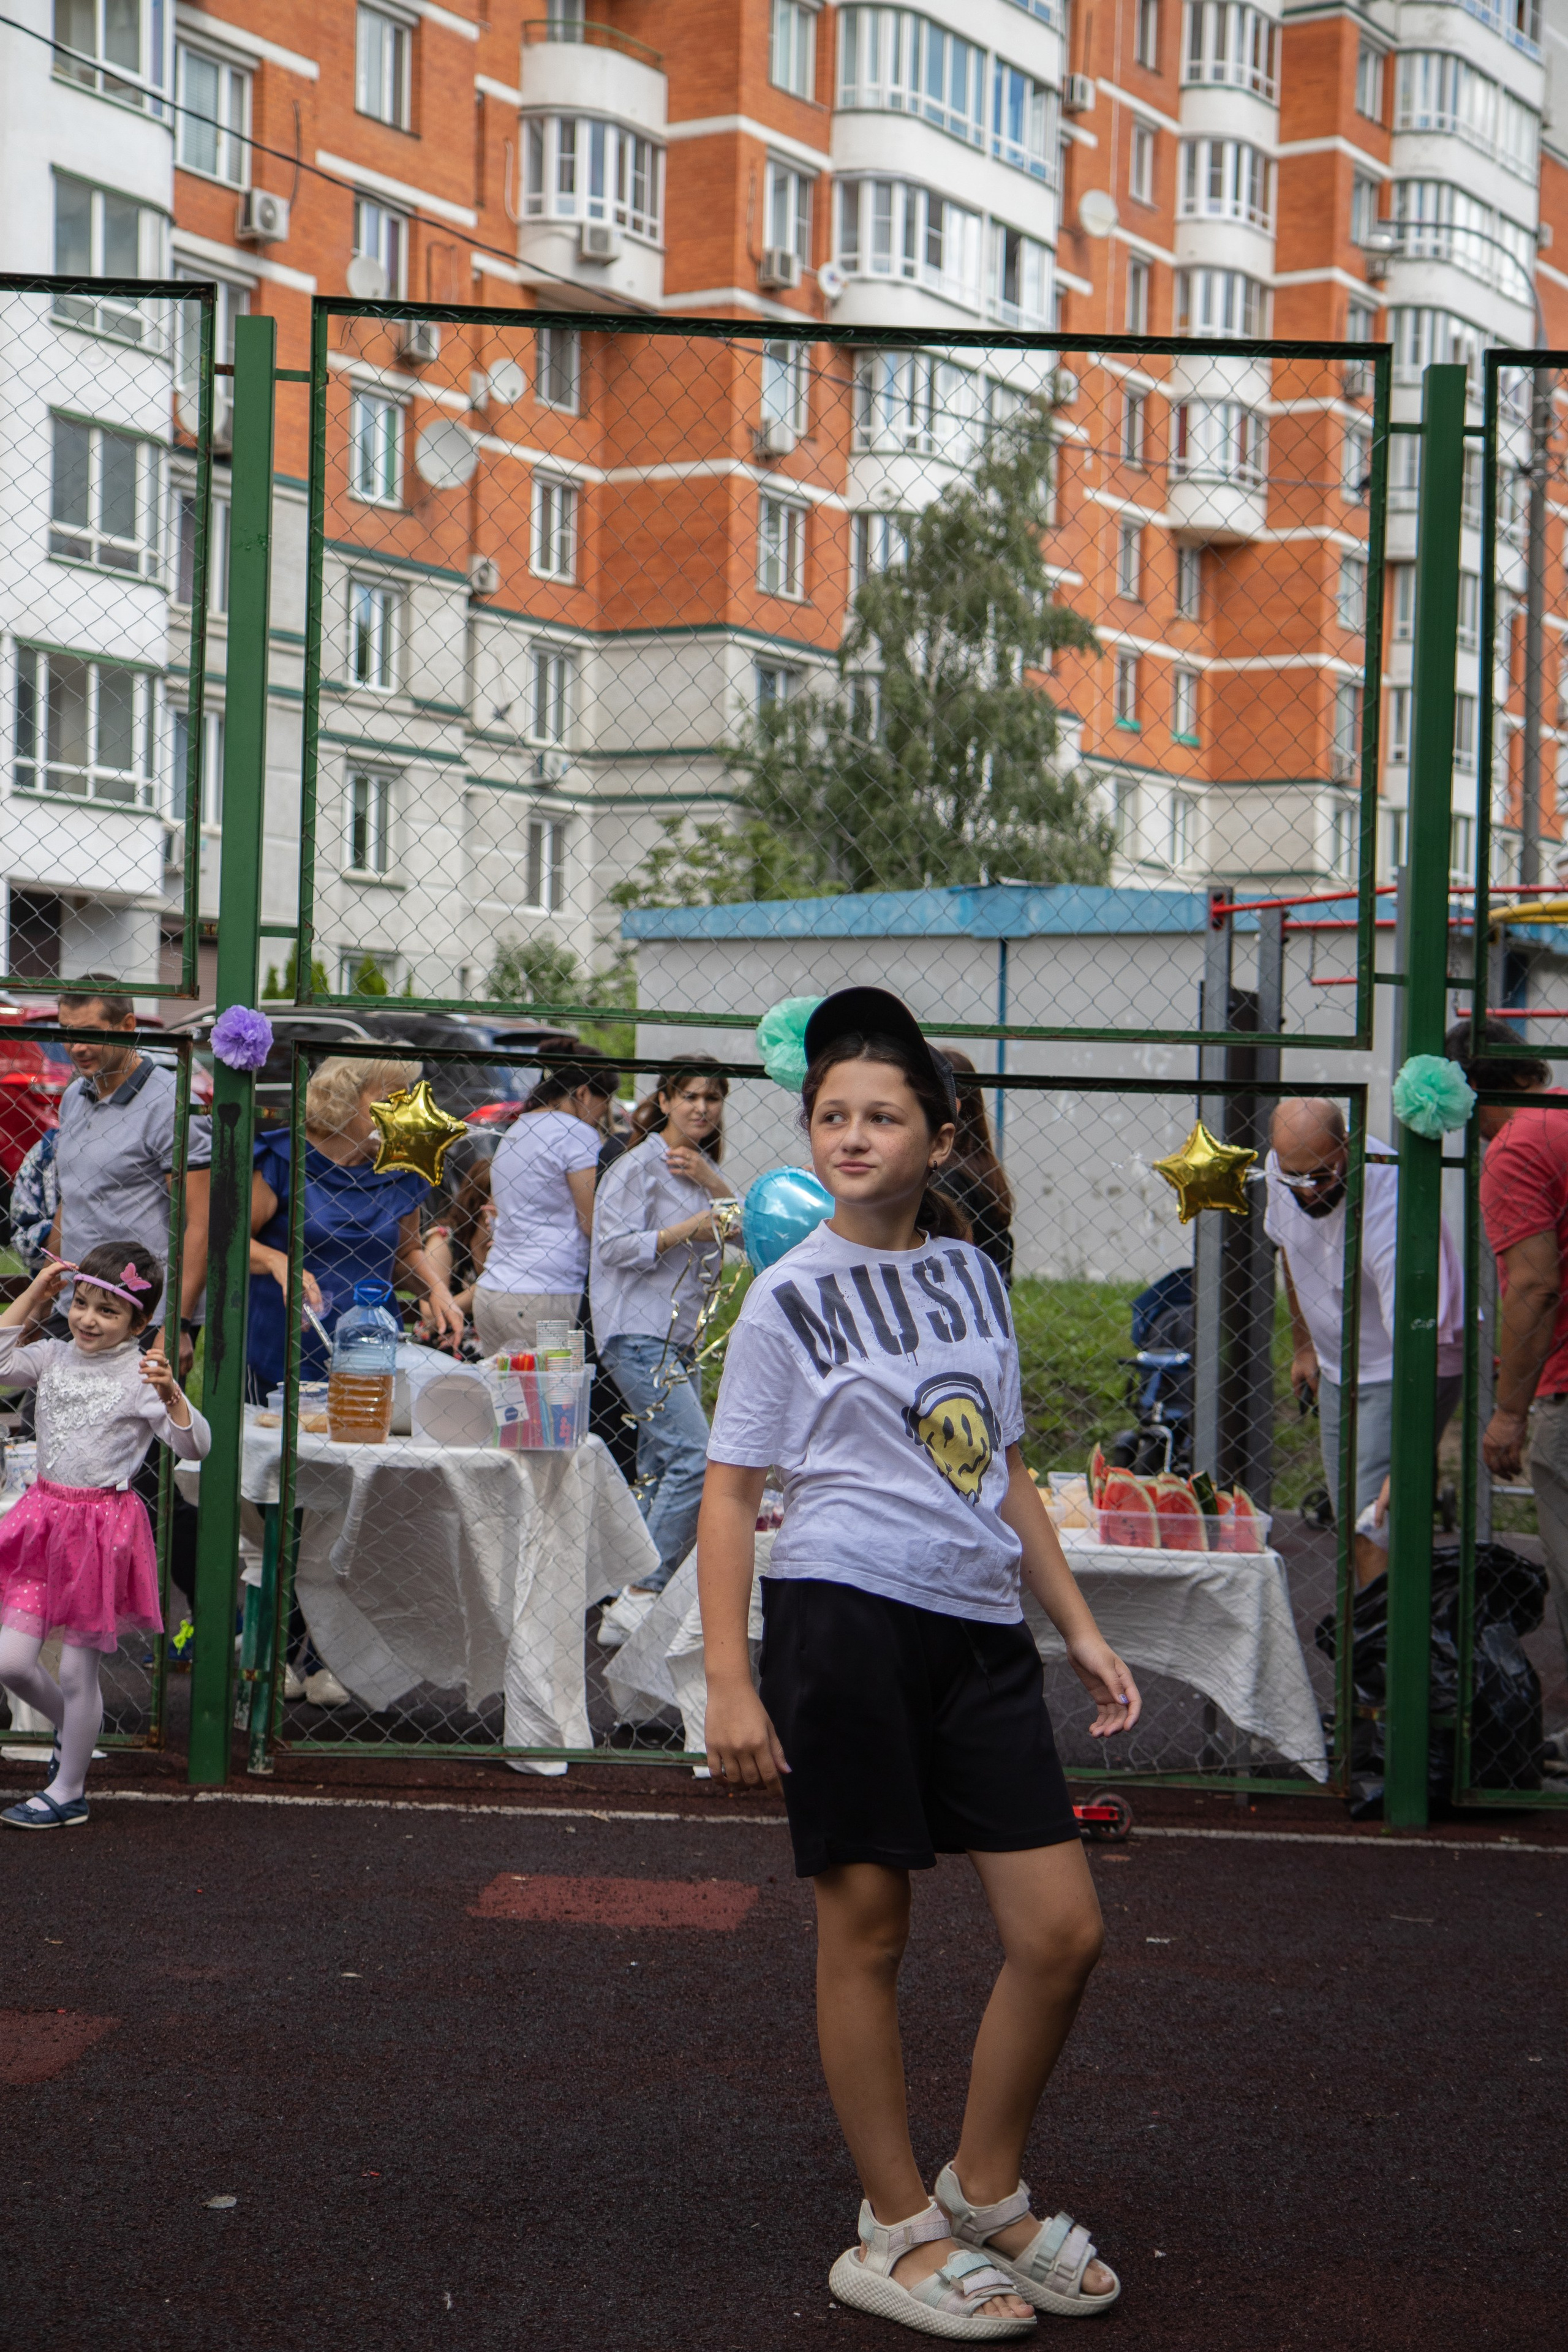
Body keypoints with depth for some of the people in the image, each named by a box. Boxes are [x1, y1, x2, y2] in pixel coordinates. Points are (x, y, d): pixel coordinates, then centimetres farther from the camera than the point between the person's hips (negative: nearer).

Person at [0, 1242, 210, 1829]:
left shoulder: (141, 1375, -10)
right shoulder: (54, 1358, 5)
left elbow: (194, 1447, -15)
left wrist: (169, 1394, -34)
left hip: (103, 1529, -5)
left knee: (77, 1671, 4)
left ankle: (68, 1792, 20)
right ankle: (71, 1726, 34)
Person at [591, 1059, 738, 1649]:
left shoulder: (701, 1166, 18)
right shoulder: (640, 1166, -7)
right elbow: (614, 1246, -13)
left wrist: (712, 1183, -4)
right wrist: (684, 1231, -21)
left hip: (679, 1336, 9)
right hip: (638, 1333, -9)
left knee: (661, 1469, 9)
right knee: (694, 1455, -19)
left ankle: (630, 1603, 16)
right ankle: (639, 1598, -17)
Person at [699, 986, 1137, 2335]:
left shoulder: (974, 1275, 14)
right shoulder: (790, 1297, -1)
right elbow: (731, 1490, -3)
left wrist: (1080, 1629, 18)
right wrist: (728, 1682, -10)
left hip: (981, 1628, 5)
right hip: (844, 1614, -5)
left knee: (1063, 1930, 3)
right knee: (866, 1924, 2)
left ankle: (983, 2196, 23)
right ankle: (897, 2236, 16)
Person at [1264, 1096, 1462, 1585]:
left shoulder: (1389, 1210, -33)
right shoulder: (1281, 1170, -10)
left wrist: (1407, 1464, -44)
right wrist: (1303, 1345, 20)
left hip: (1404, 1374, -7)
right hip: (1338, 1371, 7)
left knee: (1375, 1532, -17)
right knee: (1351, 1526, 9)